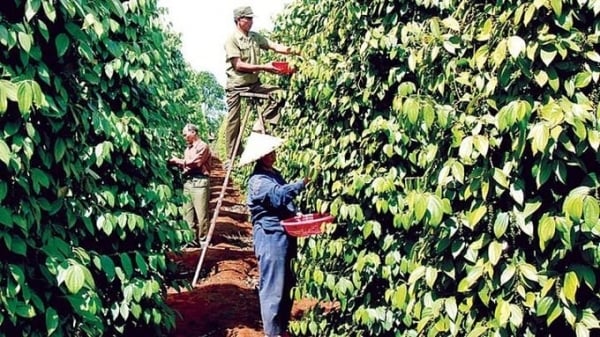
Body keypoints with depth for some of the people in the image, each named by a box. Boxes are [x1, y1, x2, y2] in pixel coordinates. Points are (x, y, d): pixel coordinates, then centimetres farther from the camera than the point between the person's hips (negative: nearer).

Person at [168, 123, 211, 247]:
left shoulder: (202, 146, -4)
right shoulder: (188, 149, 20)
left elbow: (194, 163, -14)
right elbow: (185, 165, 17)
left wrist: (178, 161, -4)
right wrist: (177, 163, -2)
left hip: (199, 182, -8)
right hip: (187, 181, 8)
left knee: (201, 213, -4)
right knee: (188, 212, 6)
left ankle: (203, 239, 4)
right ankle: (191, 238, 12)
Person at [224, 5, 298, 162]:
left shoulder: (255, 37, 7)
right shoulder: (232, 40, -12)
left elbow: (275, 46, -3)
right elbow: (238, 65, -19)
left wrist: (293, 51, -20)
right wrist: (264, 67, -22)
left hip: (254, 83, 6)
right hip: (236, 86, -6)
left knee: (278, 93, -11)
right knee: (234, 122, 0)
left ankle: (261, 123, -3)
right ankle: (232, 156, 12)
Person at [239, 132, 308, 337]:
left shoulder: (274, 173, 14)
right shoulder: (258, 180, -15)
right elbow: (279, 196, -32)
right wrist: (302, 183, -39)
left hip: (285, 234, 10)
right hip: (270, 237, -10)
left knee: (288, 284, 18)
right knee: (273, 287, -1)